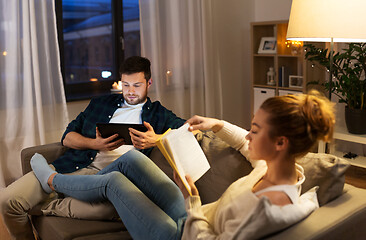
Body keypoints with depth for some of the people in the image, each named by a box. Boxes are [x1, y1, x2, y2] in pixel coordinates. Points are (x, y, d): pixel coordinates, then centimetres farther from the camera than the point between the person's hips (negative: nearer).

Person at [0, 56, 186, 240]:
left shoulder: (157, 113, 15)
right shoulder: (99, 103, 22)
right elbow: (67, 137, 17)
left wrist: (156, 139, -16)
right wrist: (94, 144, -5)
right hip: (74, 167, 3)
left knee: (112, 206, -39)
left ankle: (52, 207, -11)